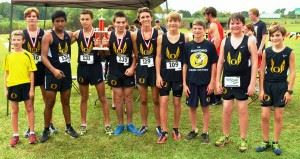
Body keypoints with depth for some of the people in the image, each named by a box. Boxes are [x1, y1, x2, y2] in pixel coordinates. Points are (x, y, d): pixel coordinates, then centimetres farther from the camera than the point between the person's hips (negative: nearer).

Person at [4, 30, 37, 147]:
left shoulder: (27, 55, -5)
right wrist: (6, 88, 4)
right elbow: (6, 73, 7)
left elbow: (31, 73, -3)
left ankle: (32, 133, 20)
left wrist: (31, 88, -6)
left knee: (29, 108, 7)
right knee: (14, 111, 10)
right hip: (13, 85, 2)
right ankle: (15, 135, 21)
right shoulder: (8, 56, 2)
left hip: (26, 85, -2)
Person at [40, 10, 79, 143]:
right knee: (50, 103, 2)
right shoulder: (48, 35, -9)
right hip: (52, 73, -5)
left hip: (66, 73, 5)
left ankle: (69, 127, 26)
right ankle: (46, 130, 15)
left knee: (66, 102, 15)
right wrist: (53, 70, -28)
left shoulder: (69, 35, 7)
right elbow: (43, 56, -15)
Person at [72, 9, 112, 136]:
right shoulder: (77, 34, 1)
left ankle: (107, 124, 14)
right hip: (82, 68, 3)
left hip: (96, 68, -2)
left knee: (102, 98, 4)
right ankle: (83, 125, 25)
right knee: (84, 98, 13)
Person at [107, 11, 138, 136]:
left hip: (128, 70, -1)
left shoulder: (131, 35, -6)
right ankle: (120, 124, 19)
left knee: (128, 96, 7)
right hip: (115, 71, 1)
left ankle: (130, 123, 20)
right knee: (118, 97, 7)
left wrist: (132, 67, -9)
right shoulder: (109, 35, -2)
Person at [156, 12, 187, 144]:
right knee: (163, 102, -1)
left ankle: (176, 129, 26)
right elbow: (158, 57, 1)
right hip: (165, 75, 0)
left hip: (179, 75, 0)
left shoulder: (185, 38, -2)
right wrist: (158, 75, -5)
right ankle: (164, 132, 8)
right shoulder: (161, 38, 0)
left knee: (177, 102, 10)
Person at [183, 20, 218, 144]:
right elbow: (184, 65, 3)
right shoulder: (188, 46, 1)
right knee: (192, 106, 10)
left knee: (205, 107, 8)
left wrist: (212, 82, -6)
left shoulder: (210, 45, -3)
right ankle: (194, 130, 27)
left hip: (206, 82, -2)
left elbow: (213, 65, 0)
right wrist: (184, 83, -1)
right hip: (191, 82, 2)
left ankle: (205, 132, 19)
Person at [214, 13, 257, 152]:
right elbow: (220, 62, 6)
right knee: (226, 109, 9)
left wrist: (252, 83, -11)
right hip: (227, 80, 3)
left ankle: (243, 139, 19)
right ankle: (225, 136, 26)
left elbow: (254, 63, -7)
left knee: (242, 109, 5)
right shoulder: (225, 41, 4)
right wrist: (218, 81, 3)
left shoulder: (249, 41, -6)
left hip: (243, 80, -3)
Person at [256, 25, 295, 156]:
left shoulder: (289, 52, -7)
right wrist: (261, 89, -3)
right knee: (264, 116, 3)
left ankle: (276, 143, 23)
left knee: (278, 116, 8)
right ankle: (265, 142, 21)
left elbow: (292, 72, -5)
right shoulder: (266, 51, -3)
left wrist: (289, 91, -8)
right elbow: (262, 71, 0)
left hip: (281, 86, -1)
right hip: (267, 86, 1)